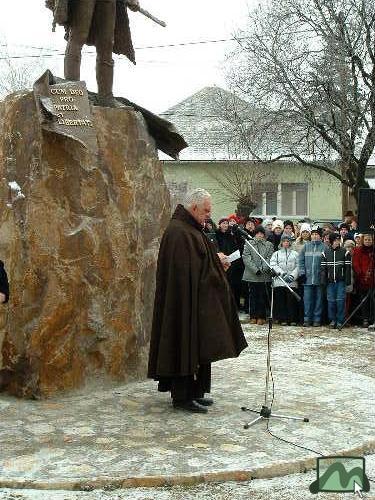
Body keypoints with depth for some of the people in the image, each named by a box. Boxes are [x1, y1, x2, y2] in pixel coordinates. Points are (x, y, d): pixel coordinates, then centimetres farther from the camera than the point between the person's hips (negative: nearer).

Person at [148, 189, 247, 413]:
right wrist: (216, 260, -12)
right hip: (186, 300, -11)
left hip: (198, 301, 11)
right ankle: (182, 396, 4)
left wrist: (217, 261, 6)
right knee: (187, 346, -4)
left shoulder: (190, 230, 15)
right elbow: (192, 268, -23)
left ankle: (195, 392, 22)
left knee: (198, 348, 14)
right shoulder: (179, 233, -18)